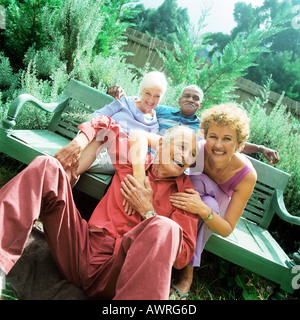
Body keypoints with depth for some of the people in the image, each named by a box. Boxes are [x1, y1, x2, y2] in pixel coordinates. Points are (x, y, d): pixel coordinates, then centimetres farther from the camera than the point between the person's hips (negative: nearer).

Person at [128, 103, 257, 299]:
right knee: (199, 181, -35)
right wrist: (139, 176, -57)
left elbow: (227, 229, -27)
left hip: (217, 211, -1)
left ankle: (186, 275, -21)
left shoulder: (247, 175, -32)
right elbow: (139, 136, -41)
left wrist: (204, 210, -48)